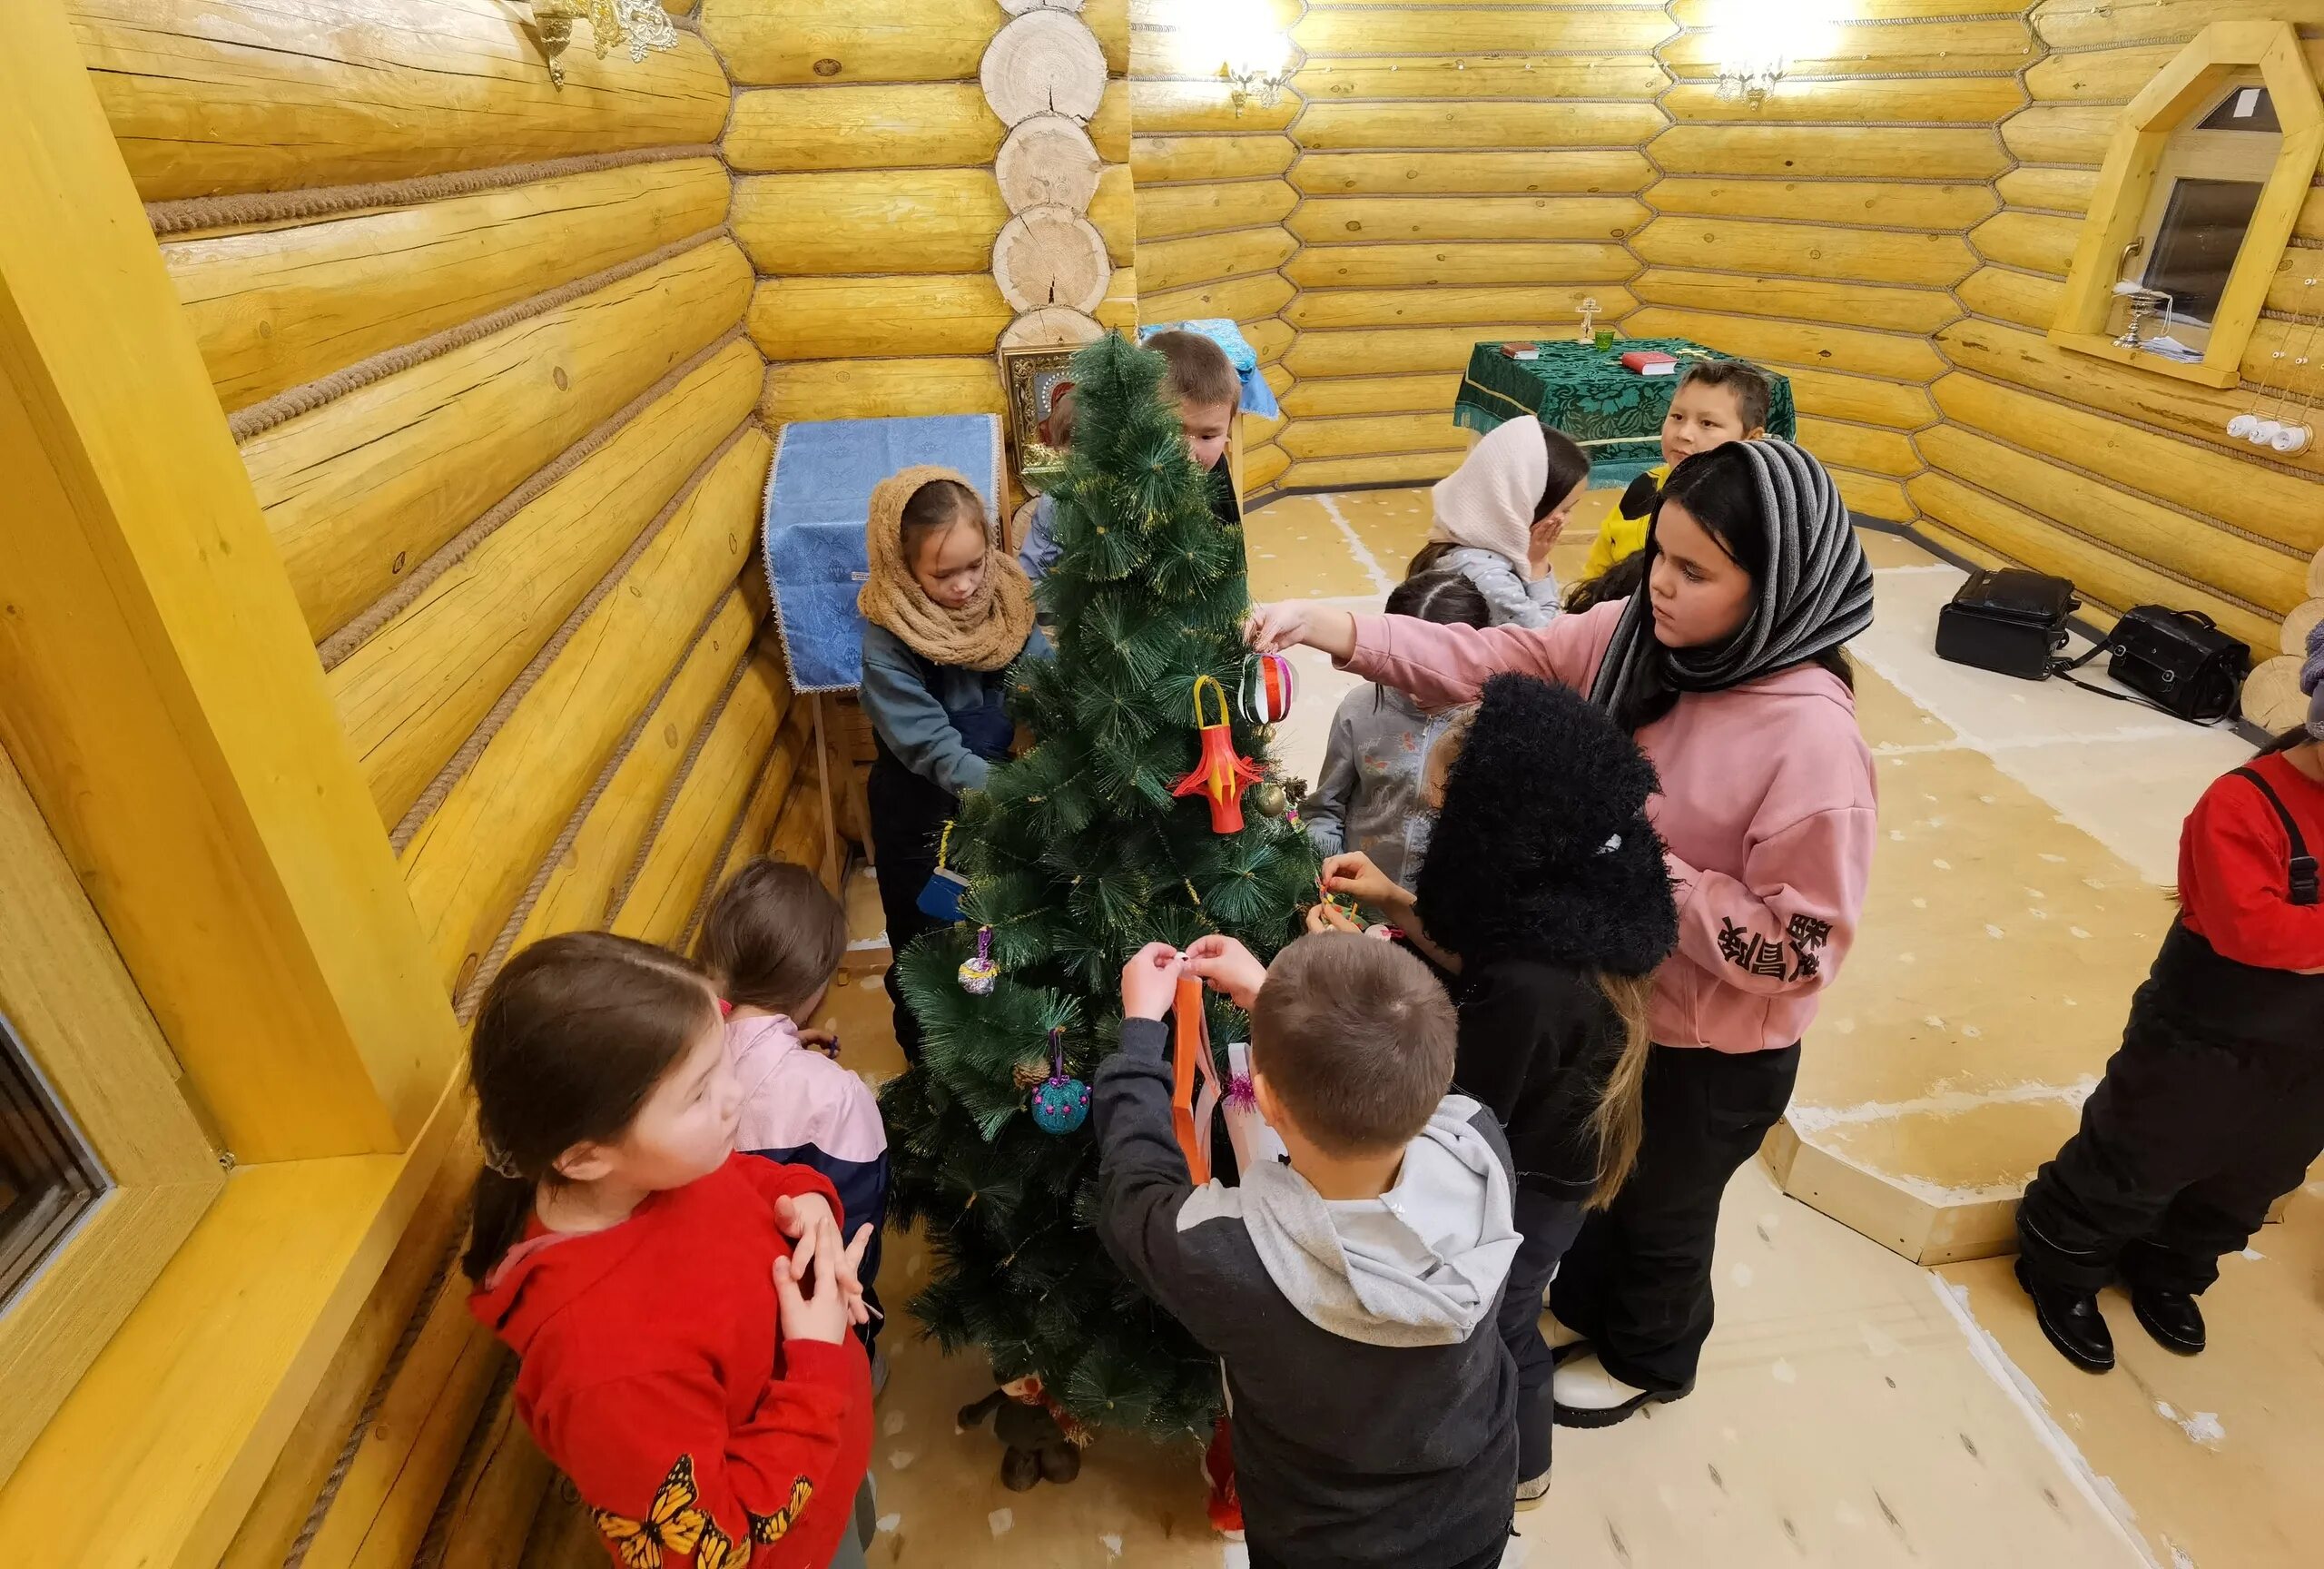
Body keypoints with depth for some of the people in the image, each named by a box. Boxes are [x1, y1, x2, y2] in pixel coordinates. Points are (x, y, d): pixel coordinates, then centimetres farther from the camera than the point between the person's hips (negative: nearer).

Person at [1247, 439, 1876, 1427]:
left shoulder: (1813, 737, -31)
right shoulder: (1639, 639, -14)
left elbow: (1796, 947, -27)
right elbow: (1492, 663, -16)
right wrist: (1332, 628, -27)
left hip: (1709, 1053, -6)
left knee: (1660, 1210, 24)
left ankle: (1646, 1358, 57)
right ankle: (1586, 1298, 64)